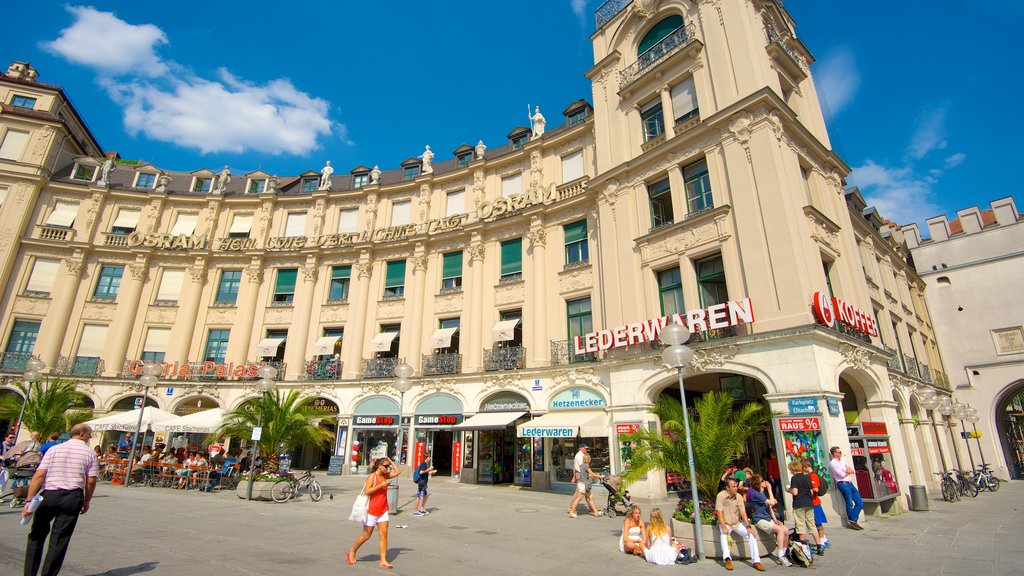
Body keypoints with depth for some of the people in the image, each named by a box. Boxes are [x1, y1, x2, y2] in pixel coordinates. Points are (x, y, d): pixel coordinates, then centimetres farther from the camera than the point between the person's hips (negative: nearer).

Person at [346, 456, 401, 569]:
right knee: (366, 535, 7)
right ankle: (351, 552, 29)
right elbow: (367, 491, -22)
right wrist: (381, 485, -24)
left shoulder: (385, 476, 7)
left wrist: (390, 461, 4)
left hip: (383, 511, 6)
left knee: (384, 534, -3)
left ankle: (383, 560, -1)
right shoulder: (372, 476, -13)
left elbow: (398, 472, 10)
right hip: (371, 510, -6)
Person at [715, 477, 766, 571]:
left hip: (737, 523, 4)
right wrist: (724, 527, -27)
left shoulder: (739, 496, -4)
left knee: (751, 534, -17)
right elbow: (719, 512, -18)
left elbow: (743, 512, -9)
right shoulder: (721, 496, -15)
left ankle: (756, 561, -12)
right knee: (724, 534, -33)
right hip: (725, 523, -4)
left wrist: (748, 527, -21)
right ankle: (727, 559, -33)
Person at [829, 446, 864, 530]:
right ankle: (852, 521, 12)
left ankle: (852, 520, 11)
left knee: (860, 503, 6)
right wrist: (848, 471, 3)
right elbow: (842, 475, -14)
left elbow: (852, 471, 11)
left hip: (850, 483, 8)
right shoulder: (833, 463, -8)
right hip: (843, 484, -8)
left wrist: (846, 471, -8)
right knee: (850, 504, -3)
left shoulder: (843, 461, 18)